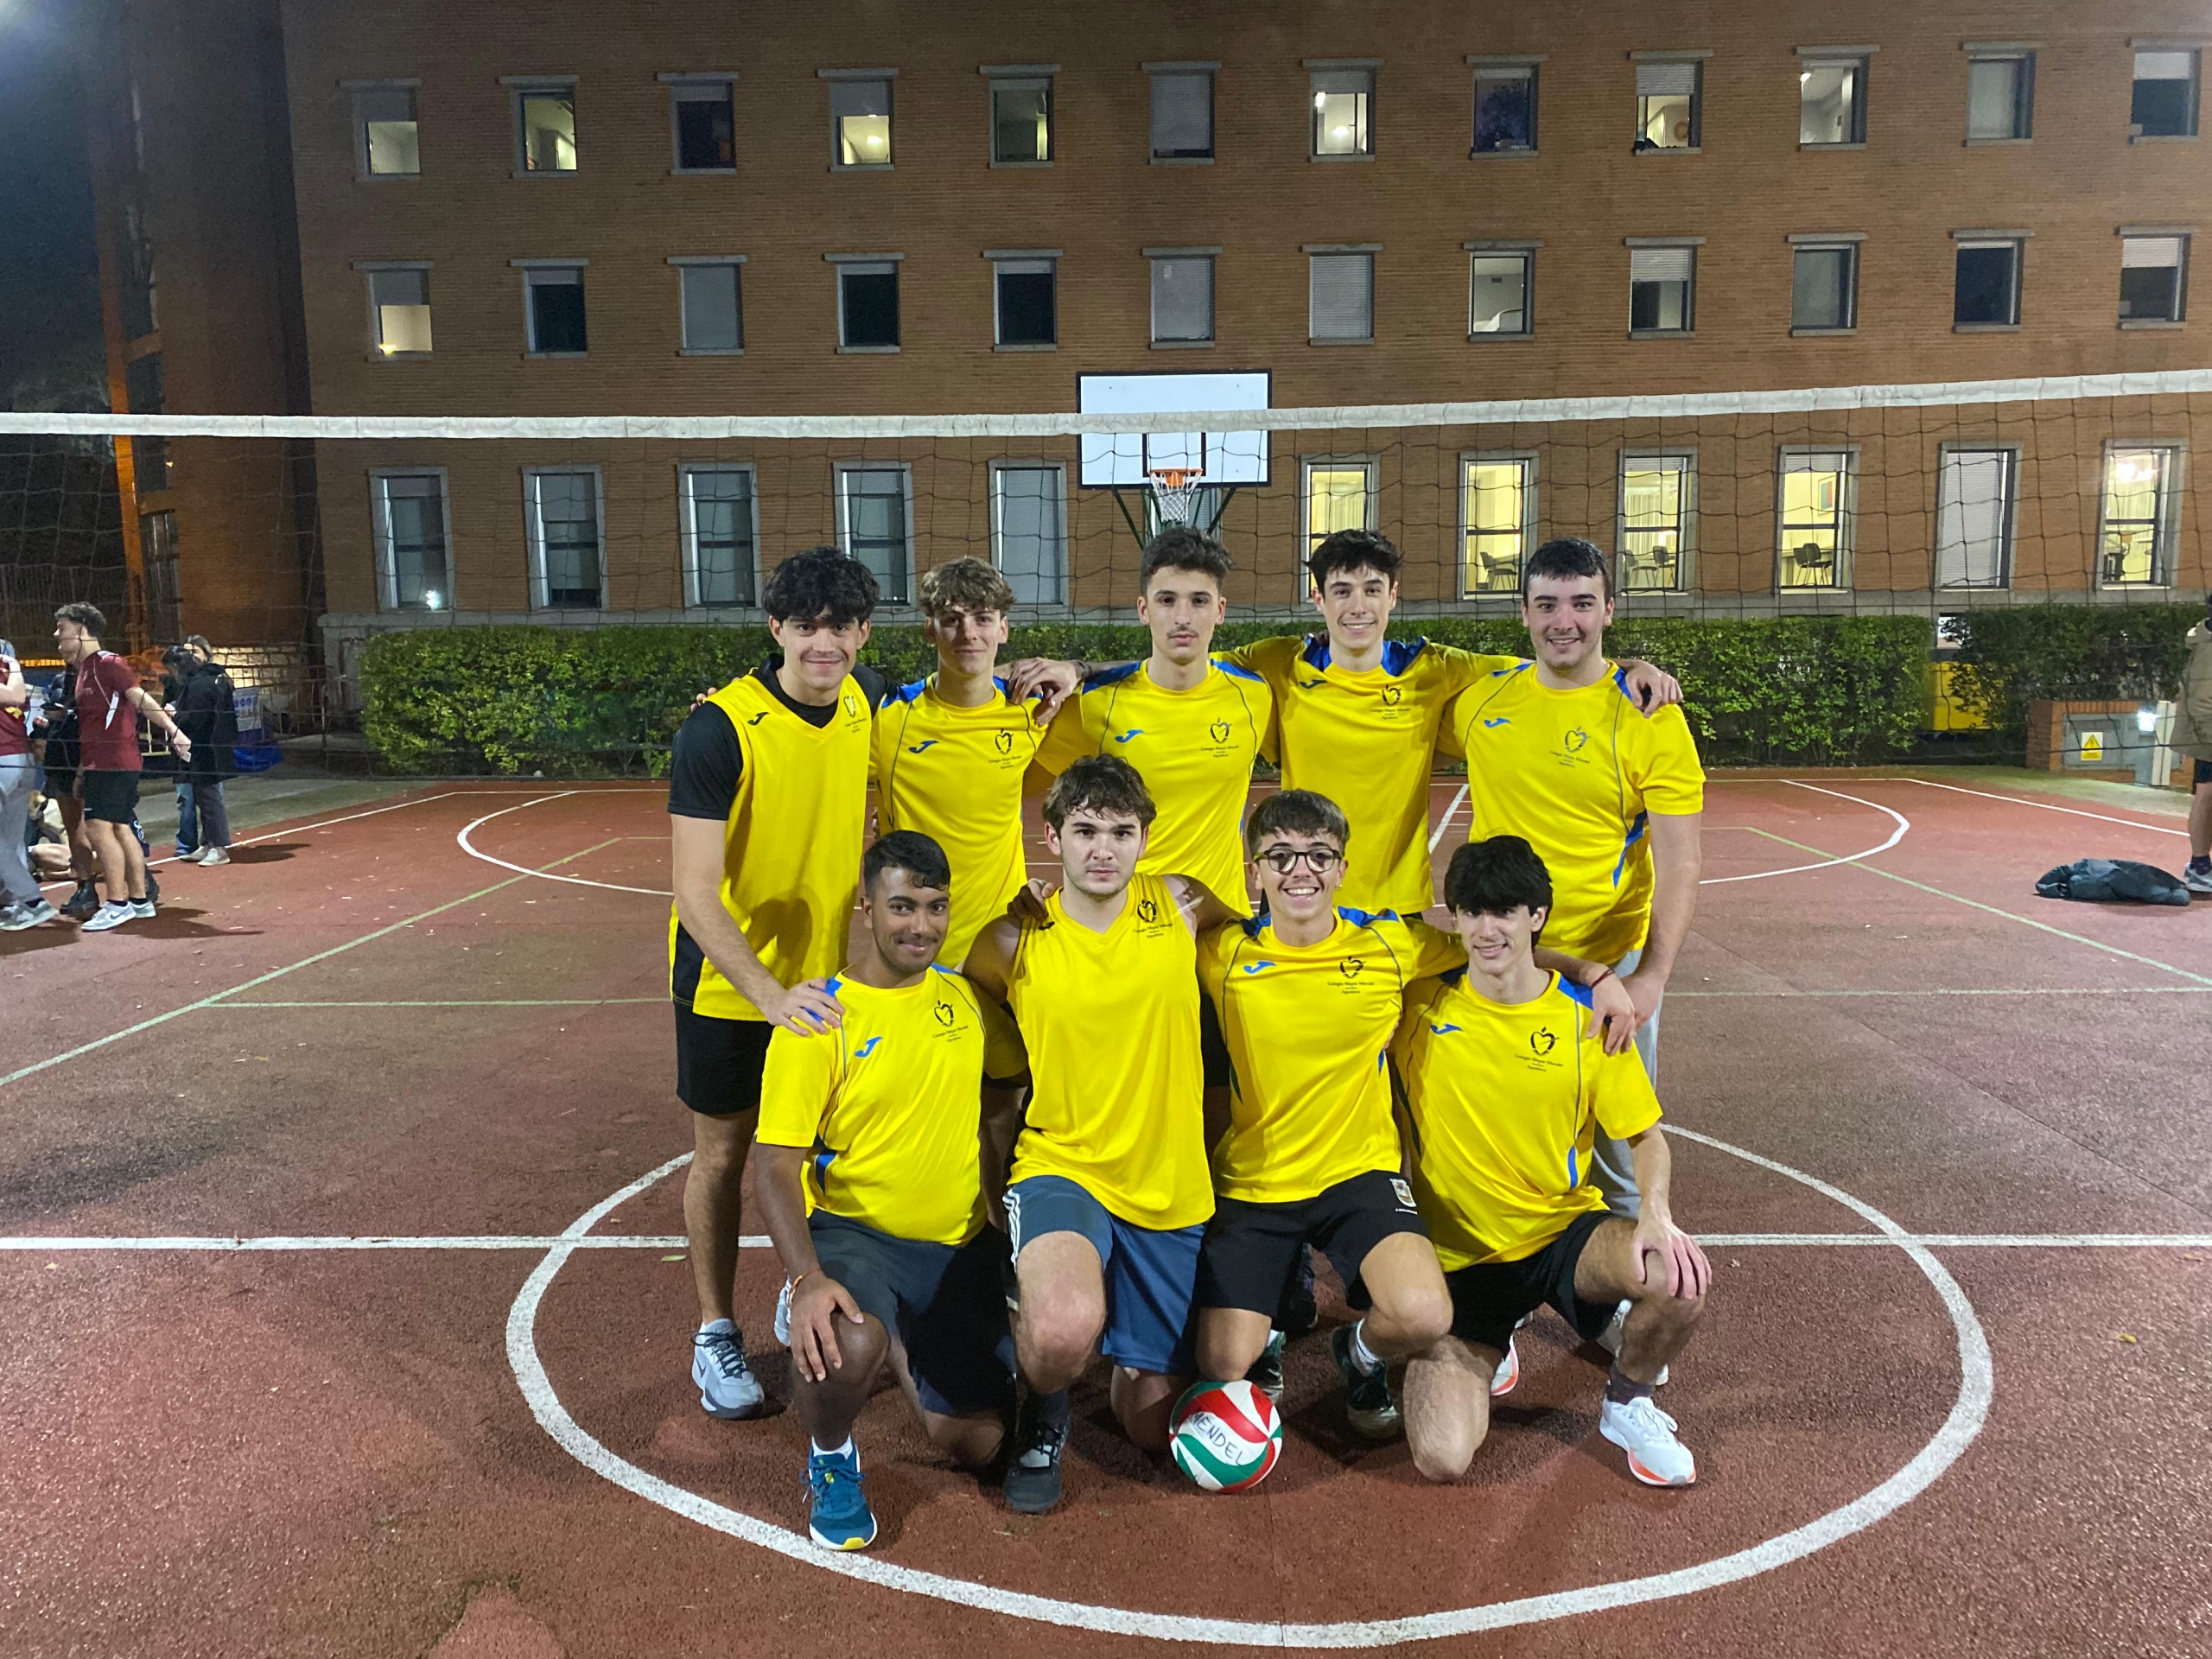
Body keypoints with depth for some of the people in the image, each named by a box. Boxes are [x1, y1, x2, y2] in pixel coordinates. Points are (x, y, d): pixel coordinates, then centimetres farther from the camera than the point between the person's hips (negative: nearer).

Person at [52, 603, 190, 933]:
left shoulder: (108, 664, -9)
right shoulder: (83, 670, 18)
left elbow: (142, 700, -19)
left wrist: (172, 730, -29)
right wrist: (82, 770, 22)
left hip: (115, 763, -9)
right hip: (98, 765, 9)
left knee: (99, 828, -12)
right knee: (121, 830, 11)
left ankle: (116, 905, -9)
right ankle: (140, 901, 16)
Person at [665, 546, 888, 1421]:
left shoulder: (865, 701, -7)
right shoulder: (718, 730, -24)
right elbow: (694, 892, -28)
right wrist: (771, 994, -37)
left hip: (827, 970, 5)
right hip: (729, 979, -5)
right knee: (722, 1153, 9)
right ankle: (716, 1335, 27)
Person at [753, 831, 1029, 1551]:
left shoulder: (966, 998, 2)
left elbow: (1009, 1082, 20)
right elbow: (775, 1169, -15)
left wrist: (992, 1175, 4)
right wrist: (807, 1280, -30)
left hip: (960, 1244, 4)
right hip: (851, 1231, -4)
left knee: (972, 1444, 1)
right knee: (844, 1346, -37)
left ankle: (897, 1341, 33)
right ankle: (832, 1458, 0)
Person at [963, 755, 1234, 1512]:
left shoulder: (1181, 908, -3)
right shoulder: (1012, 943, -7)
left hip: (1172, 1193, 2)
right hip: (1061, 1169, -2)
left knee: (1152, 1425, 9)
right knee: (1065, 1328, -35)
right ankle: (1044, 1413, 2)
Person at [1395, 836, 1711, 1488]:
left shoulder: (1587, 1015, -4)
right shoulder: (1421, 1005, -7)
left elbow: (1645, 1134, 1)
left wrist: (1659, 1215, -17)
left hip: (1566, 1231, 1)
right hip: (1459, 1256, -1)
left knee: (1680, 1275, -32)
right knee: (1442, 1456, -19)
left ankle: (1627, 1404, 3)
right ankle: (1485, 1345, 18)